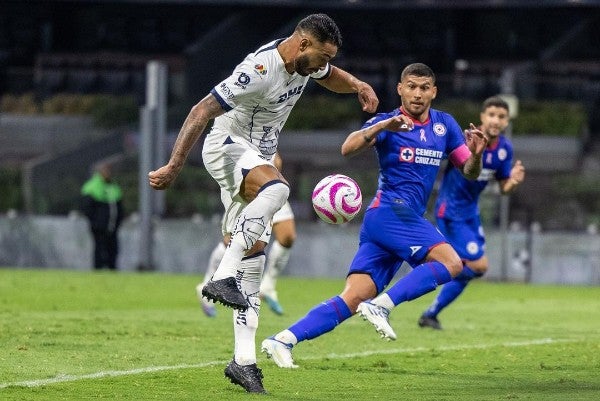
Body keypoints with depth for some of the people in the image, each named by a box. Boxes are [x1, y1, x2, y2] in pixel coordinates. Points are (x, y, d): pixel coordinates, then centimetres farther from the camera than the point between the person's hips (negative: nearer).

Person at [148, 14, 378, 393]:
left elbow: (331, 76, 26)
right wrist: (175, 165, -31)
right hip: (229, 147, -9)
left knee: (253, 255, 3)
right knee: (277, 187, -39)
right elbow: (202, 112, -28)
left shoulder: (305, 61, 1)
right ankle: (224, 278, -39)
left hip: (257, 158, 9)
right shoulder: (261, 70, -27)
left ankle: (244, 361, 3)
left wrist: (357, 84, 4)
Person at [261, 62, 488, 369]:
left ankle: (283, 340, -10)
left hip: (407, 220, 6)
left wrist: (476, 154, -6)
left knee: (353, 299, -5)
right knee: (450, 262, -23)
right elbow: (348, 148, -17)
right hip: (390, 210, -6)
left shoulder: (444, 125, 16)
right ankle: (381, 305, -23)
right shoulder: (388, 123, -2)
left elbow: (469, 172, 17)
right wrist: (381, 126, -32)